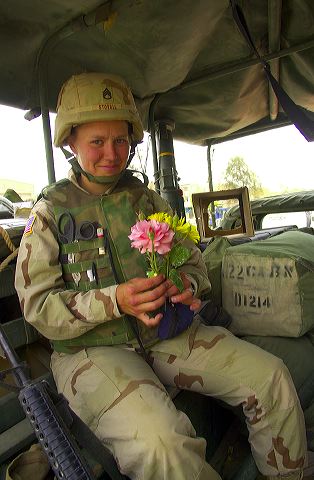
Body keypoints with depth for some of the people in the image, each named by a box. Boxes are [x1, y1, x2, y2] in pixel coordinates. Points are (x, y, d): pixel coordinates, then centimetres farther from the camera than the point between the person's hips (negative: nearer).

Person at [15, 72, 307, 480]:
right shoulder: (51, 212, -1)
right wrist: (114, 300, -23)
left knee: (270, 376, -10)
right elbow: (38, 305, -7)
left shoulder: (148, 199, 10)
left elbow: (192, 259, 12)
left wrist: (188, 284, -13)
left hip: (165, 332, 4)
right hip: (91, 347, -3)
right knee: (159, 440, -32)